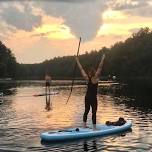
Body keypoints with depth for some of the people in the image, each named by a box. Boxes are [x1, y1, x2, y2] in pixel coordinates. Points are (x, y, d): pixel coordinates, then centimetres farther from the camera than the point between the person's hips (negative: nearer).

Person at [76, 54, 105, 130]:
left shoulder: (87, 78, -2)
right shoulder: (95, 78, -13)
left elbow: (81, 69, 4)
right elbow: (100, 67, -16)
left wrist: (77, 61, 10)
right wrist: (102, 59, -16)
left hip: (87, 97, 6)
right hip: (93, 97, -5)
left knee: (86, 111, 16)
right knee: (94, 112, -3)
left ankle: (84, 125, 22)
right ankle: (94, 127, -2)